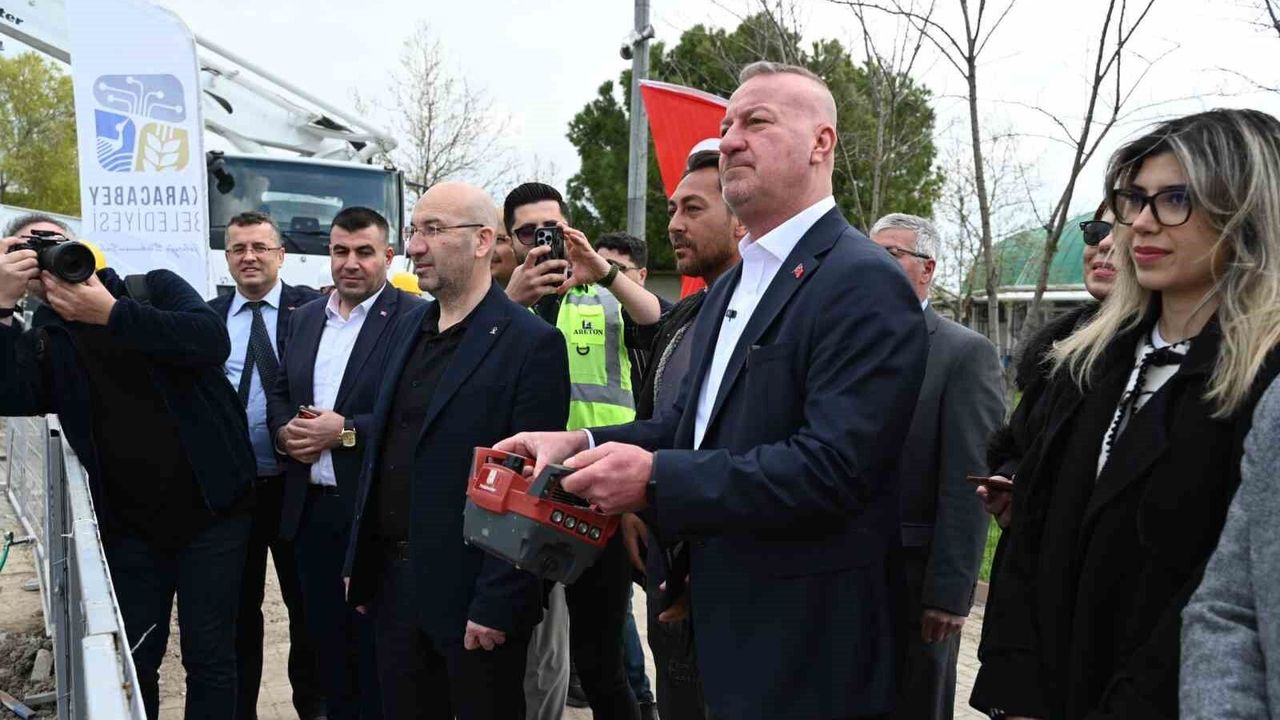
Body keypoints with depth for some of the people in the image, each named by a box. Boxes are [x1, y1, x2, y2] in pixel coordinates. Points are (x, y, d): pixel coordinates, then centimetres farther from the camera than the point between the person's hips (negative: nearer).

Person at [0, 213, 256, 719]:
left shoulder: (155, 288, 1)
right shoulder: (45, 337, 5)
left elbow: (212, 342, -18)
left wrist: (111, 313, -19)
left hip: (211, 510, -2)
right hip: (130, 526, 2)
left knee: (210, 658, 3)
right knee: (132, 663, 10)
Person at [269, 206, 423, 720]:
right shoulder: (304, 319, 13)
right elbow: (279, 394, 19)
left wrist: (345, 431, -20)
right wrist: (284, 430, -2)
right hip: (311, 507, 6)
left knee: (375, 644, 6)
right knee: (326, 637, 16)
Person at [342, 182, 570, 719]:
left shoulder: (532, 344, -13)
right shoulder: (407, 329, 10)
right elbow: (383, 450, 14)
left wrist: (496, 605, -18)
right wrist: (360, 562, 12)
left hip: (472, 595, -6)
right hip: (394, 582, 6)